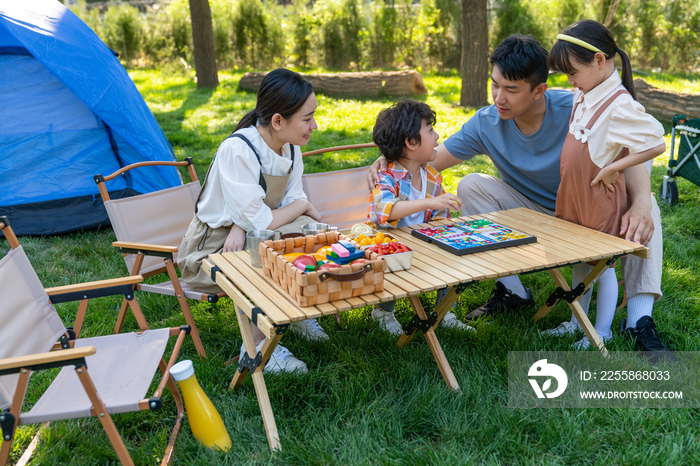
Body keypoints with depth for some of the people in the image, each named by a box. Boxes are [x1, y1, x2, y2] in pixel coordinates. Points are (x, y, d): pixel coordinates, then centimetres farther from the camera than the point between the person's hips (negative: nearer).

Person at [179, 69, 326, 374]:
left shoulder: (290, 147, -5)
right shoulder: (237, 150, -29)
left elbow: (293, 199, -7)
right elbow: (258, 222, -30)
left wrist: (243, 227, -24)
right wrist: (301, 207, -12)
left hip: (247, 234, 7)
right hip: (213, 246, -6)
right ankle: (256, 347, -11)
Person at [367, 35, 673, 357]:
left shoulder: (573, 110, -25)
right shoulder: (487, 123, -17)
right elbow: (431, 159, -11)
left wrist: (640, 203, -48)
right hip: (530, 210, 2)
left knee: (643, 203, -28)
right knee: (471, 186, -20)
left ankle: (640, 320, -30)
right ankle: (511, 291, -14)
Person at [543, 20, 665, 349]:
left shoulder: (619, 106, -23)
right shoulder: (582, 95, 3)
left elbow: (656, 145, -26)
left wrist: (613, 168, -21)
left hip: (600, 201, -8)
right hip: (573, 197, 8)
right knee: (580, 261, 19)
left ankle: (602, 330, 24)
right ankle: (578, 321, 35)